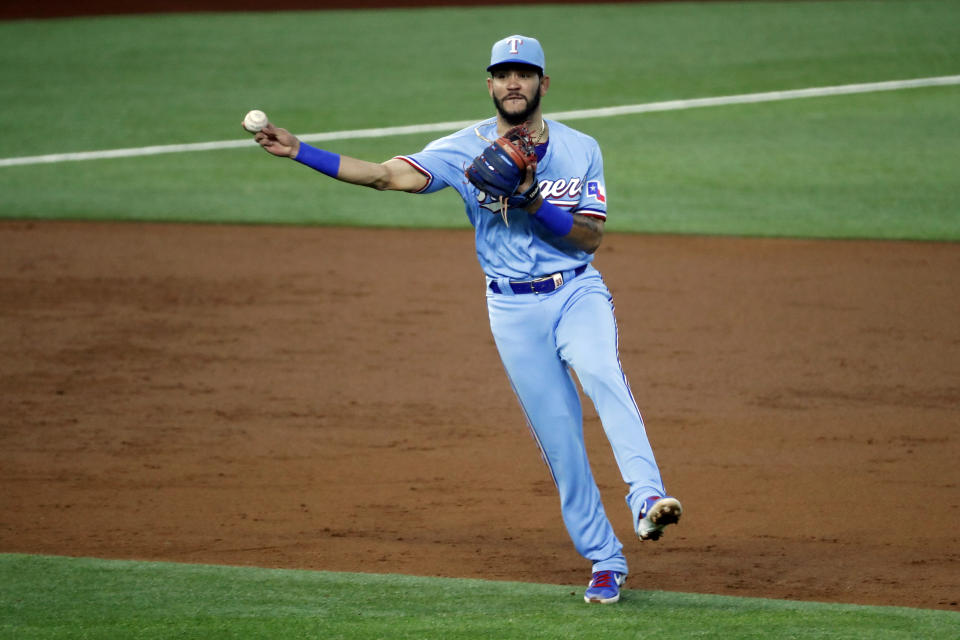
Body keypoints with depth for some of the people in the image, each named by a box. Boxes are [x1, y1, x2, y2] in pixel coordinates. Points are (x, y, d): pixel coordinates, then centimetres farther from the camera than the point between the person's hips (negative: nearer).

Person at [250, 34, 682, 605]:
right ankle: (605, 562, 8)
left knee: (603, 373, -32)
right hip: (514, 309, 1)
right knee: (558, 438, -1)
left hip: (577, 292, -1)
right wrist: (299, 151, -23)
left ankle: (648, 499, -43)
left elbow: (591, 237, -5)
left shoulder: (580, 150, 1)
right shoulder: (465, 149, -1)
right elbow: (391, 174, -13)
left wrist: (534, 202, -21)